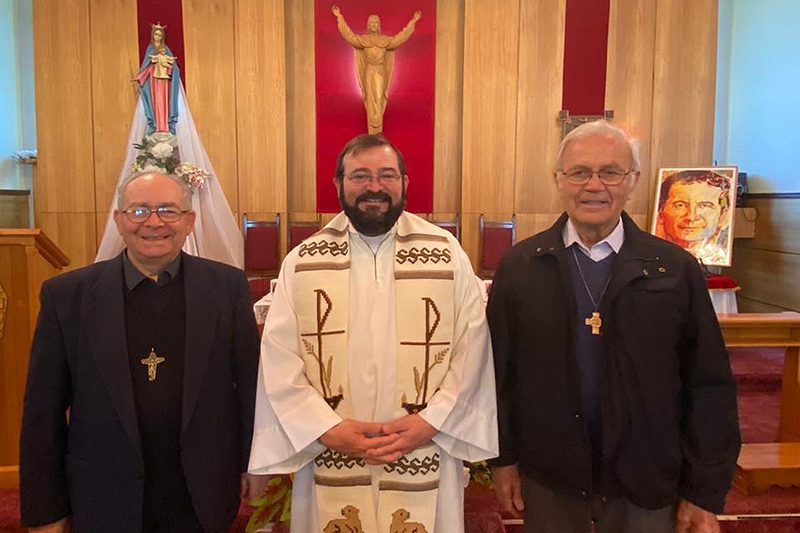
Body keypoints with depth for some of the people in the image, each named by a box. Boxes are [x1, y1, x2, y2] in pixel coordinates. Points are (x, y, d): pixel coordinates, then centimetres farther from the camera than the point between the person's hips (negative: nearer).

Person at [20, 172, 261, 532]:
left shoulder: (227, 286, -5)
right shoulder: (66, 295, -5)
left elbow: (251, 380, 0)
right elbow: (43, 409, -2)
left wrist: (256, 461, 2)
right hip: (104, 503, 0)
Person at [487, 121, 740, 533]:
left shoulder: (677, 269, -6)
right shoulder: (519, 266, -5)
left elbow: (710, 387, -3)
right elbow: (500, 370, 0)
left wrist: (704, 493, -2)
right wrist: (503, 458, 1)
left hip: (646, 484, 0)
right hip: (547, 479, 1)